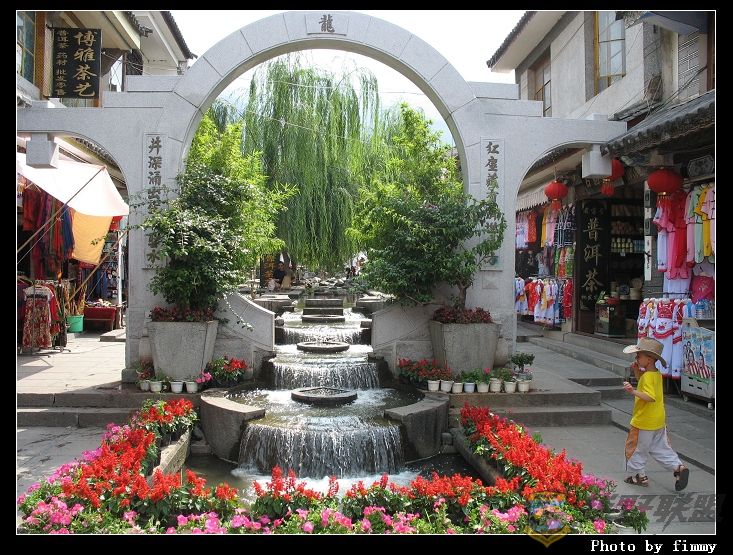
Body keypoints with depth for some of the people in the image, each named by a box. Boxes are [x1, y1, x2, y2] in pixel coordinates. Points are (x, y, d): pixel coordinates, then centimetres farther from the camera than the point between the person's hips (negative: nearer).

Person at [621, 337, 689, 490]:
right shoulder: (656, 374, 6)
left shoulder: (648, 376, -23)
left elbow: (650, 396, -34)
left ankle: (639, 476, 17)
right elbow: (643, 383, 24)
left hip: (644, 422, -9)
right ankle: (678, 467, 7)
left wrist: (632, 391, -38)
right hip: (659, 420, 9)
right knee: (661, 448, 18)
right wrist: (636, 370, 9)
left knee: (636, 448, 8)